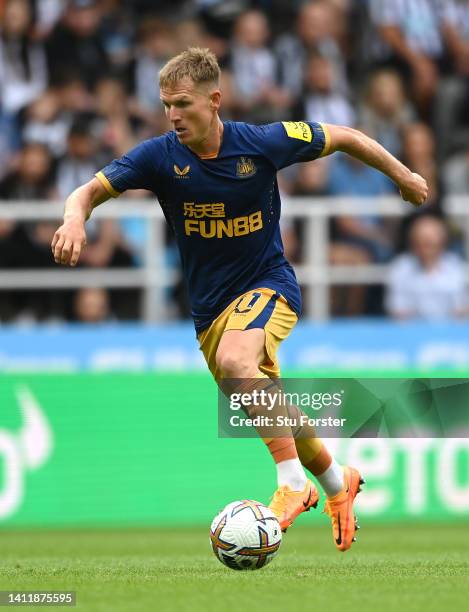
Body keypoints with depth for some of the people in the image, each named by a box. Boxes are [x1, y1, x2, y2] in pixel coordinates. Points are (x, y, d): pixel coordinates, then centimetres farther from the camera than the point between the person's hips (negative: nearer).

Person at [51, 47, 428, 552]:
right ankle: (336, 482, 41)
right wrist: (74, 219, -39)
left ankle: (293, 483, -30)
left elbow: (345, 138, -1)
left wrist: (404, 177, 9)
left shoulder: (263, 143, -16)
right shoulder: (160, 156, -12)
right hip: (209, 304, 4)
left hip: (269, 284, -4)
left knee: (234, 359, -35)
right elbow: (89, 191, -15)